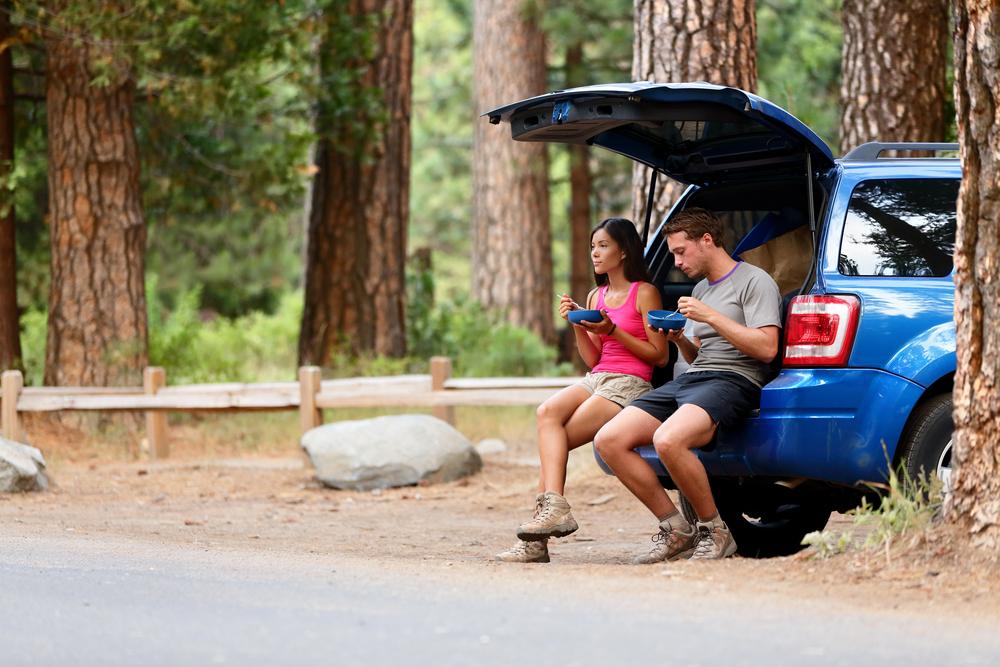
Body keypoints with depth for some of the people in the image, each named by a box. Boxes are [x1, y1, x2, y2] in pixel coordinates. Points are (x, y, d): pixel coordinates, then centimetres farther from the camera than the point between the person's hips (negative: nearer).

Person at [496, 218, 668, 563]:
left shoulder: (644, 293, -1)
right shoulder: (596, 296, 20)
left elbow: (659, 355, -5)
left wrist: (612, 331, -12)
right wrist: (577, 325, 0)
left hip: (630, 383, -6)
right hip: (597, 379, 6)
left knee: (556, 438, -22)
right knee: (547, 412, -26)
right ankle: (552, 506, -37)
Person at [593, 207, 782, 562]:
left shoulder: (754, 282, -2)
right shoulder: (701, 290, 25)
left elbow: (766, 348, -14)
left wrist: (711, 317, -14)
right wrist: (680, 340, 9)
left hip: (733, 381, -9)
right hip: (686, 381, 9)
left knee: (668, 440, -37)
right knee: (609, 440, -10)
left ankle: (715, 530, -18)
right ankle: (676, 530, -5)